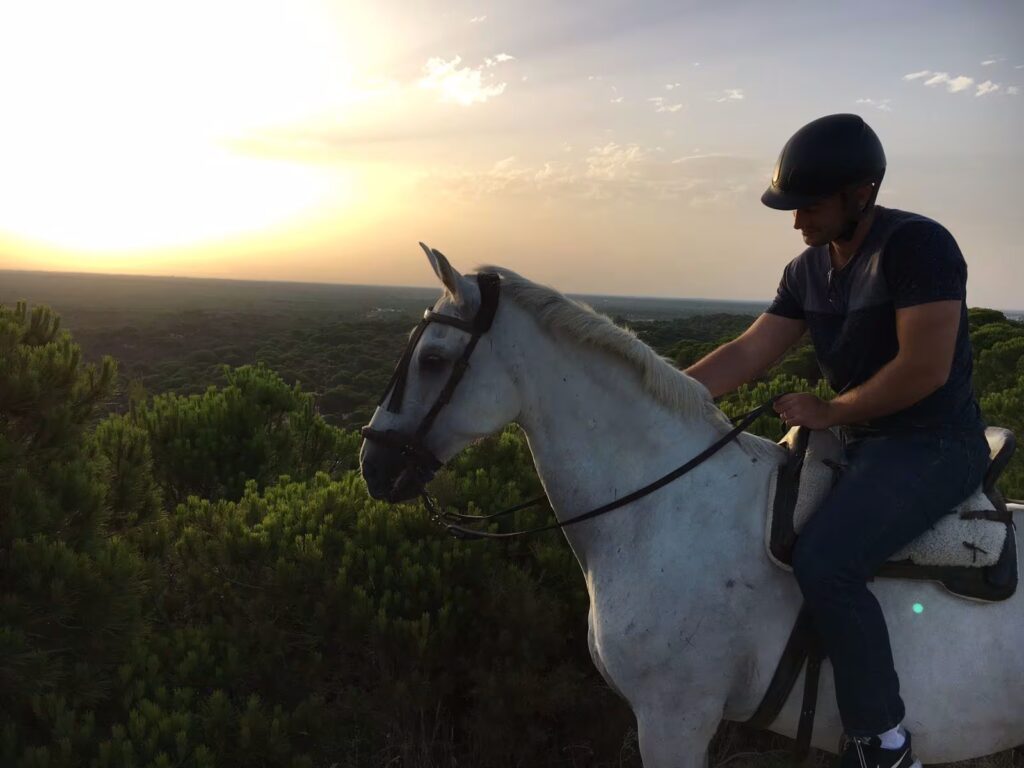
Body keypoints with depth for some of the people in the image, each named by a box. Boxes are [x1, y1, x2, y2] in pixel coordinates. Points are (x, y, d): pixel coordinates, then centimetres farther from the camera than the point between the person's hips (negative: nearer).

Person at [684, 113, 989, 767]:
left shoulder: (918, 245, -17)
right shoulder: (808, 269, 6)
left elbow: (924, 368, -25)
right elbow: (749, 354, 3)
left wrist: (832, 410, -14)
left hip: (934, 445, -9)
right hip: (857, 440, 9)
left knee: (824, 562, -28)